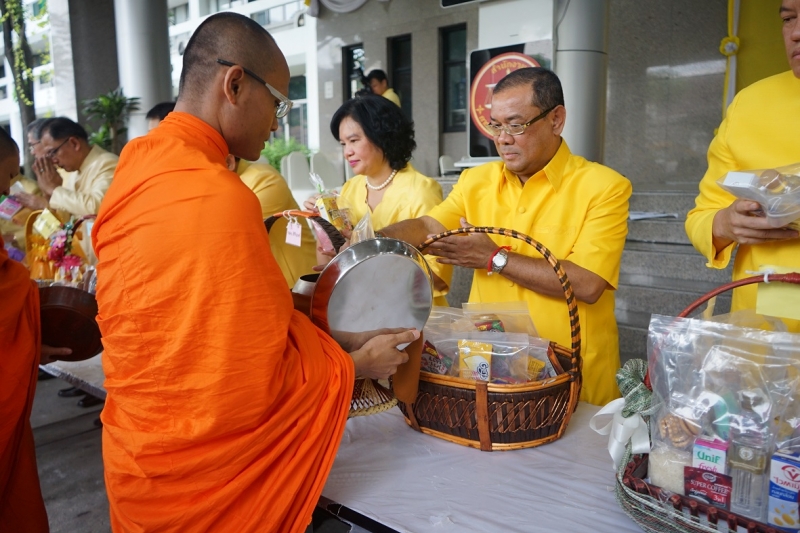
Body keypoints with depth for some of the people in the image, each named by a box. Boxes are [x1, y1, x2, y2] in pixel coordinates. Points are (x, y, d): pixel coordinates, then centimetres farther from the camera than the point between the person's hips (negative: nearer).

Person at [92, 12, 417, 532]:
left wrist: (336, 340, 4)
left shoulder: (141, 162, 1)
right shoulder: (217, 196, -28)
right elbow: (253, 387, -22)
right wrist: (356, 363, -7)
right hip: (198, 479, -8)